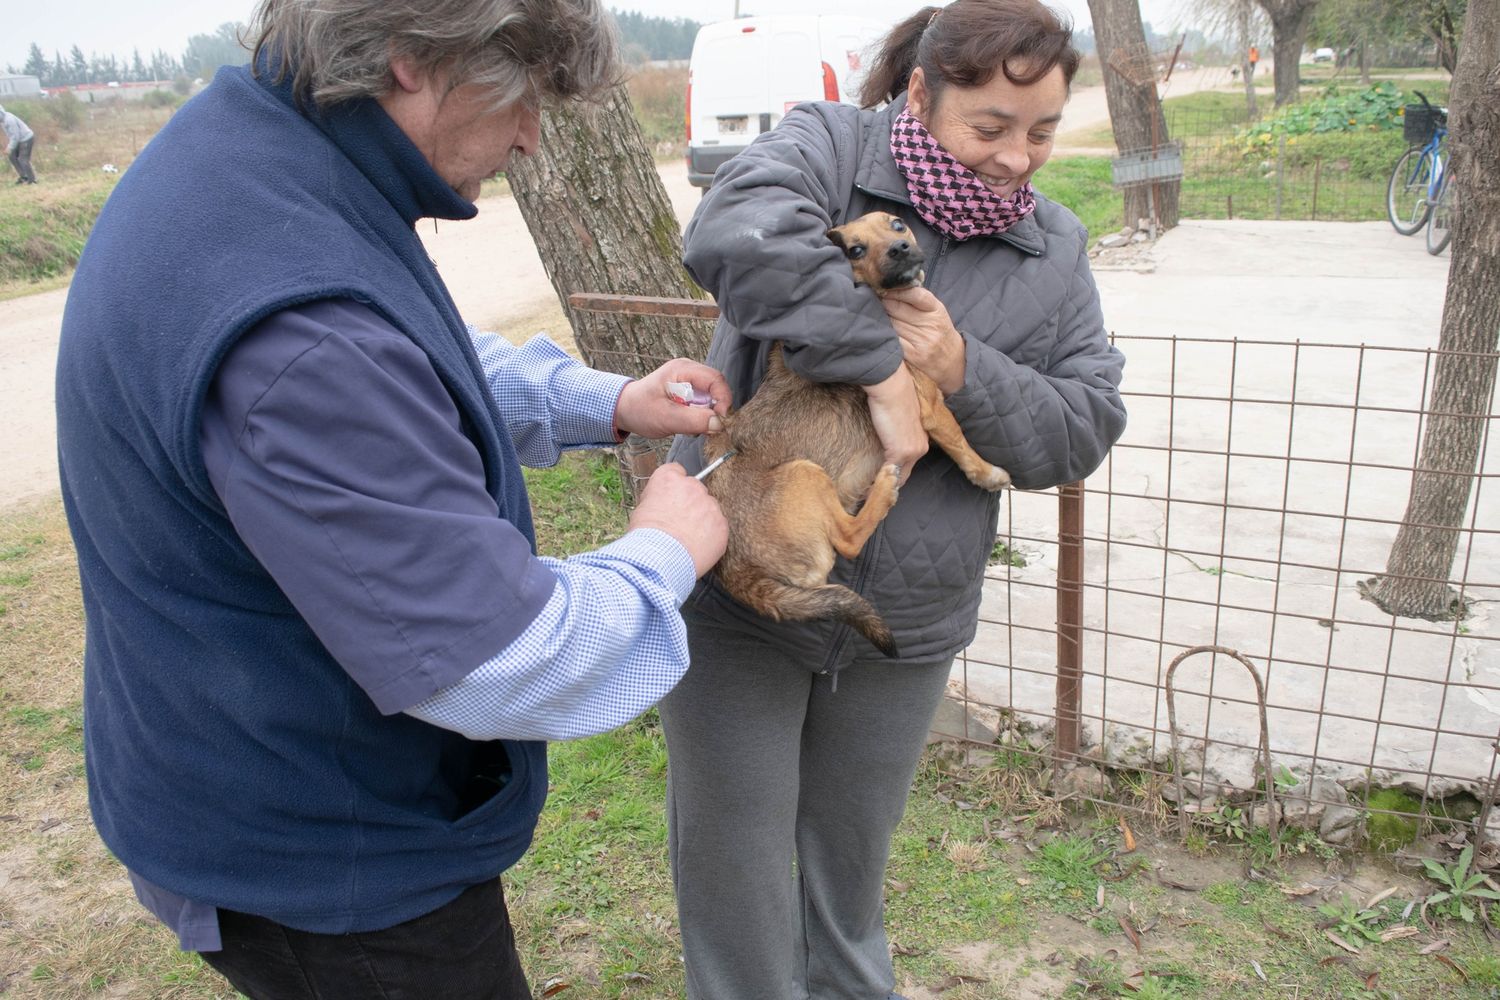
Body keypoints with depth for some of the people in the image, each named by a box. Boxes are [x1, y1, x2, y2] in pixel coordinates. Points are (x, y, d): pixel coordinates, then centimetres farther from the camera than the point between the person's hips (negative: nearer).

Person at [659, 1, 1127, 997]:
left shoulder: (1055, 251, 2)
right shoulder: (827, 149, -12)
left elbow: (1086, 428, -2)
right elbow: (736, 236, -34)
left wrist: (962, 370, -19)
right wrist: (882, 367, -32)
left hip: (906, 620, 4)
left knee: (853, 852, 25)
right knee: (733, 859, 12)